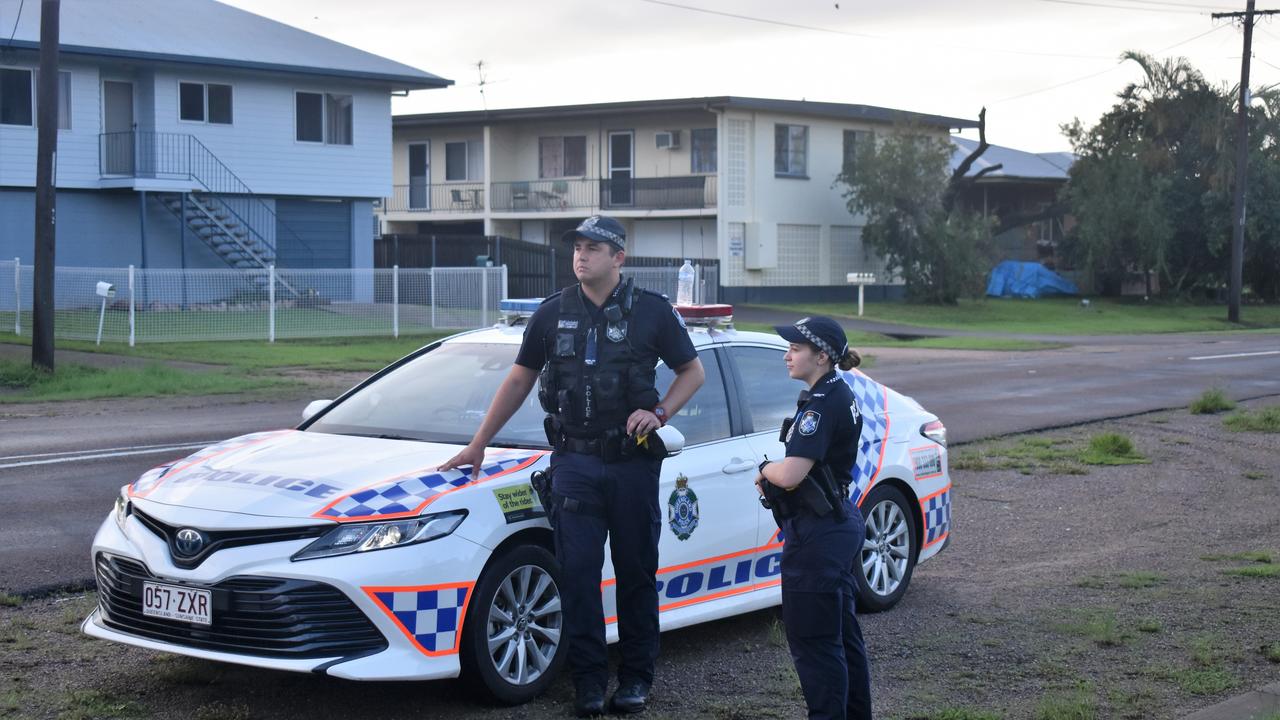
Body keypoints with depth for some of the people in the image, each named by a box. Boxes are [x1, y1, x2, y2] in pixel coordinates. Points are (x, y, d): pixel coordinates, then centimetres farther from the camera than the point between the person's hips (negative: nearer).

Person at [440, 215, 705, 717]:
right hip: (574, 463, 1)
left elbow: (692, 371, 9)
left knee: (636, 572, 5)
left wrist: (659, 412, -9)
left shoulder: (651, 311, 1)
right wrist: (477, 445, 12)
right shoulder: (552, 314, 7)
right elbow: (518, 381, 13)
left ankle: (636, 679, 16)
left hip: (632, 462, -1)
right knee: (578, 573, -4)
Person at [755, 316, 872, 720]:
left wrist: (765, 470, -6)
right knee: (841, 634, 19)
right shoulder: (839, 396, 11)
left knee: (813, 640, -3)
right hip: (841, 524, 11)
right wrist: (773, 479, 3)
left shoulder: (822, 405, -21)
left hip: (816, 536, -11)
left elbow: (790, 474, -28)